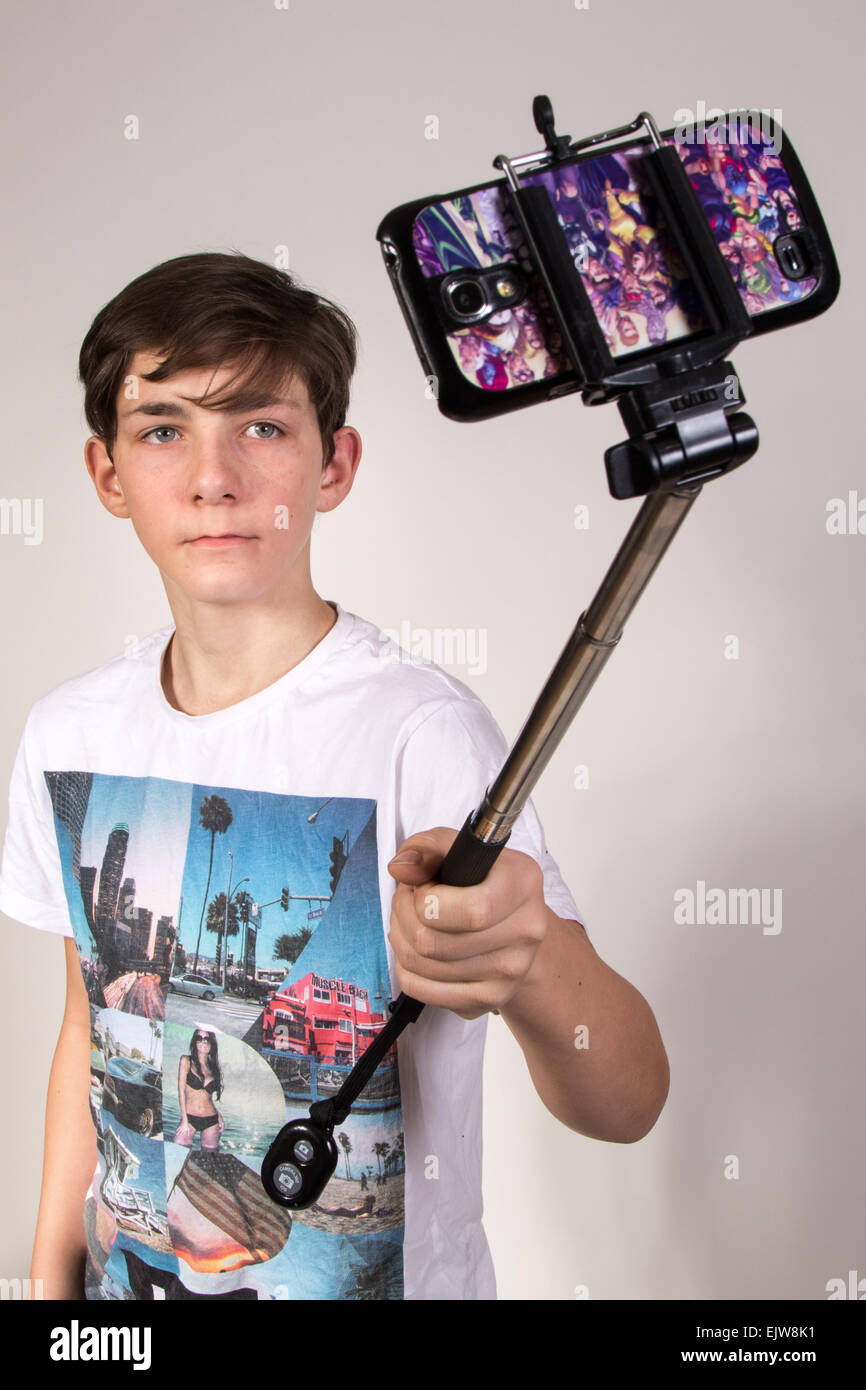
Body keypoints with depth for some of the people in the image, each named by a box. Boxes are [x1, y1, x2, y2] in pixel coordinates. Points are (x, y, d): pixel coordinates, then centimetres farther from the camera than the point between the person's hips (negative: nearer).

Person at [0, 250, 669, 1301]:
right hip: (132, 1270, 5)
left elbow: (627, 1105, -32)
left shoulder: (420, 731, -26)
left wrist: (533, 963, -52)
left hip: (383, 1273, -4)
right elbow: (90, 1025, 5)